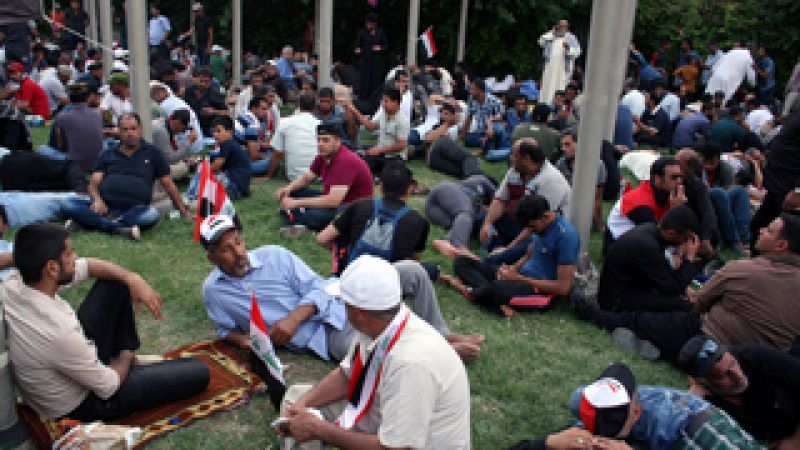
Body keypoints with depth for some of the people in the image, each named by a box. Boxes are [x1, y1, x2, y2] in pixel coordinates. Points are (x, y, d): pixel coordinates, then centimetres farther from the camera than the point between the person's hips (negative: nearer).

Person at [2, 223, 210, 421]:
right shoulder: (59, 333, -41)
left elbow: (87, 265, -2)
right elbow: (108, 388, -24)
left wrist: (132, 278, -17)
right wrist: (125, 358, -3)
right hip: (81, 405, -7)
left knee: (117, 280, 6)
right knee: (199, 372, -7)